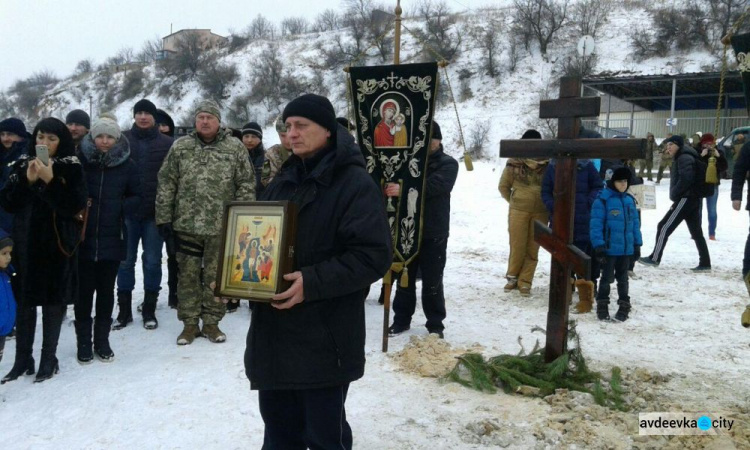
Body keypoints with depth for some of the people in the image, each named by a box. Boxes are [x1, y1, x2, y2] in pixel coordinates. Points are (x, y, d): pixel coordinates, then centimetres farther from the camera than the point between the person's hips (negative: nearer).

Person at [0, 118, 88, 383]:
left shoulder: (71, 167, -4)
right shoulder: (22, 164, 7)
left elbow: (76, 206, -13)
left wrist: (50, 181, -21)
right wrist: (27, 180, -13)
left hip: (58, 243, -3)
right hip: (26, 242, 3)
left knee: (54, 299, 3)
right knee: (24, 299, 6)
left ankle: (49, 358, 14)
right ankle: (22, 358, 17)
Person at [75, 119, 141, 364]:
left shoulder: (127, 164, 0)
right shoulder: (80, 160, -3)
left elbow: (137, 197, 6)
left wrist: (120, 208, -12)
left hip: (112, 238, 1)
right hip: (83, 237, -1)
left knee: (106, 290, 10)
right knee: (84, 290, 5)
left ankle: (102, 340, 22)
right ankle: (83, 341, 18)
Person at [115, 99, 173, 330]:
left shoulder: (167, 143, 1)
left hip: (155, 212, -1)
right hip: (127, 211, 1)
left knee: (152, 261, 5)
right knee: (125, 261, 7)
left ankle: (149, 310, 17)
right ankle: (124, 310, 18)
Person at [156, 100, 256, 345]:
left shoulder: (235, 148, 1)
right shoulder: (180, 147, 5)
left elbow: (246, 186, 0)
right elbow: (166, 184, 5)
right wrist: (164, 218, 0)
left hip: (222, 226, -1)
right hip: (186, 224, 1)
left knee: (216, 276, 8)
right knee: (188, 275, 9)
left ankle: (211, 322, 22)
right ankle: (190, 323, 21)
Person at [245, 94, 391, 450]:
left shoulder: (355, 184, -10)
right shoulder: (280, 184, 13)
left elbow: (374, 256, -18)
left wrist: (311, 283, -25)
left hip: (324, 339, -7)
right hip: (273, 334, 7)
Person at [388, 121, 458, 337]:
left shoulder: (448, 164, -2)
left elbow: (433, 185, -22)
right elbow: (395, 181, 1)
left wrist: (403, 189, -34)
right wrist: (390, 186, -24)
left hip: (433, 234, -3)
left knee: (432, 282, 4)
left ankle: (435, 325, 16)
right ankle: (401, 320, 25)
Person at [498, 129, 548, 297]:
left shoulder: (548, 163, -3)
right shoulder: (515, 162, -5)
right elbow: (504, 186, 8)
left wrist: (547, 203, 6)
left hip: (540, 212, 1)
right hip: (518, 210, -1)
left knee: (532, 248, 5)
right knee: (517, 246, 4)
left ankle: (525, 282, 15)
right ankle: (513, 276, 23)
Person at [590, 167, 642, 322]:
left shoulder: (629, 200, 8)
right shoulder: (603, 200, -11)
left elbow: (635, 223, 13)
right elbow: (596, 225, -14)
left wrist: (637, 244, 10)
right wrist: (598, 246, -17)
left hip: (626, 249, 5)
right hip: (609, 248, -5)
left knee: (623, 278, 15)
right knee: (607, 278, 6)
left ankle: (624, 306, 26)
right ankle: (602, 306, 19)